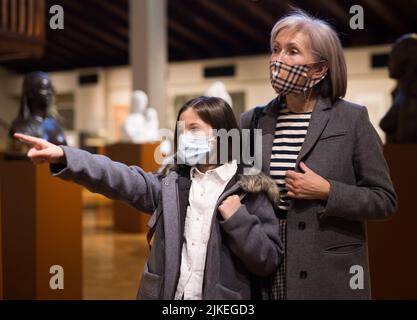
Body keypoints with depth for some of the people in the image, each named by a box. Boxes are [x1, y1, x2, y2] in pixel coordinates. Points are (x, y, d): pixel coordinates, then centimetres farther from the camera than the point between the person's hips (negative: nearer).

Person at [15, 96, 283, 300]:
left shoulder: (250, 190, -5)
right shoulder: (171, 183, 6)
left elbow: (269, 261, -7)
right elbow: (121, 179, -7)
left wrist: (238, 219, -19)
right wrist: (64, 157, -18)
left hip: (222, 298, -3)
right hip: (168, 294, 3)